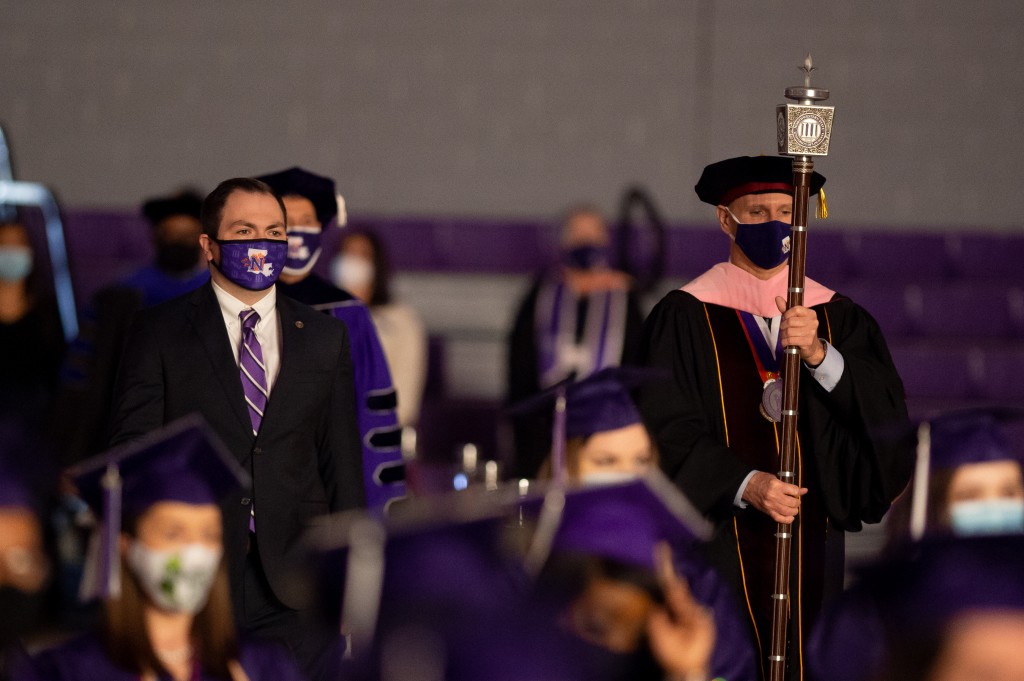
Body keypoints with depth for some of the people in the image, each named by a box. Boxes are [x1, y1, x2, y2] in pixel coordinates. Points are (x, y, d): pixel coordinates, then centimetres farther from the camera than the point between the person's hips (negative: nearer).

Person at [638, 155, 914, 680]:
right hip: (721, 539, -3)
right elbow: (669, 430, -9)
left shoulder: (835, 317, 10)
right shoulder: (685, 317, -1)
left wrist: (819, 354, -19)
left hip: (810, 539, 3)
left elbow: (885, 411, -3)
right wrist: (745, 484, -23)